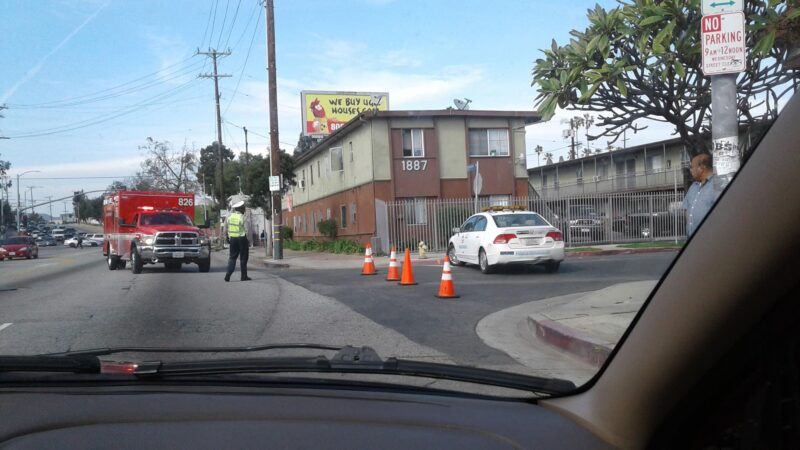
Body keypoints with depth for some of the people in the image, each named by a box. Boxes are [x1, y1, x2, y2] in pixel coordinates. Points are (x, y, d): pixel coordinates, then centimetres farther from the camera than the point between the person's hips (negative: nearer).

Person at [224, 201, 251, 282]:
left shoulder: (229, 217, 6)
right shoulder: (242, 217, -12)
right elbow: (247, 231, -13)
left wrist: (228, 238, 20)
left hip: (232, 239, 5)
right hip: (242, 239, -5)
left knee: (232, 257, 10)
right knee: (243, 258, 5)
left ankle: (228, 275, -2)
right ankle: (244, 276, 9)